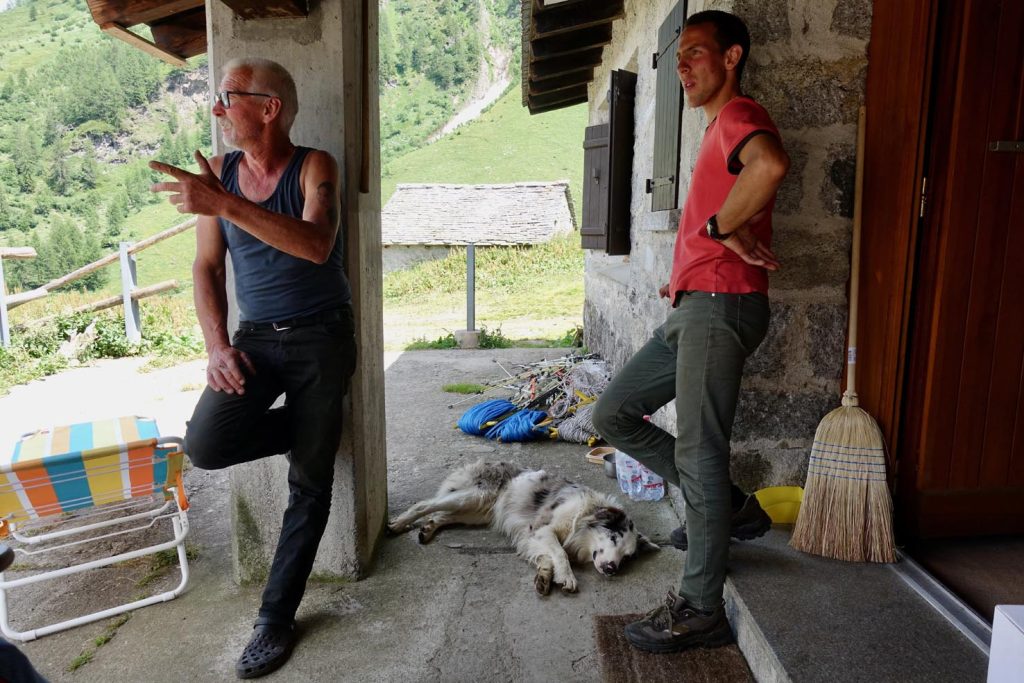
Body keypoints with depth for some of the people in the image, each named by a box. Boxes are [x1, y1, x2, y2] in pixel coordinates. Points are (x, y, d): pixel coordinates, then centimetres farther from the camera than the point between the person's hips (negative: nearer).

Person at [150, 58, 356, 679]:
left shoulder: (314, 166, -9)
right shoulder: (219, 173, 4)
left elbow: (316, 245, -28)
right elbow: (207, 266, 7)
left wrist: (222, 204, -34)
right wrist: (217, 346, -6)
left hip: (321, 341, -3)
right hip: (255, 339, 4)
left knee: (309, 485, 2)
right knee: (206, 444, -20)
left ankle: (277, 618, 20)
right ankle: (313, 429, 10)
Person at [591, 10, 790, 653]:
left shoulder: (739, 114, -8)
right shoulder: (719, 129, 25)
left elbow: (772, 165, -33)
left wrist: (722, 227, -19)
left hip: (720, 306, -10)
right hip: (693, 309, 10)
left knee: (699, 454, -6)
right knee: (614, 413, 12)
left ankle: (700, 611, 7)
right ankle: (729, 506, 20)